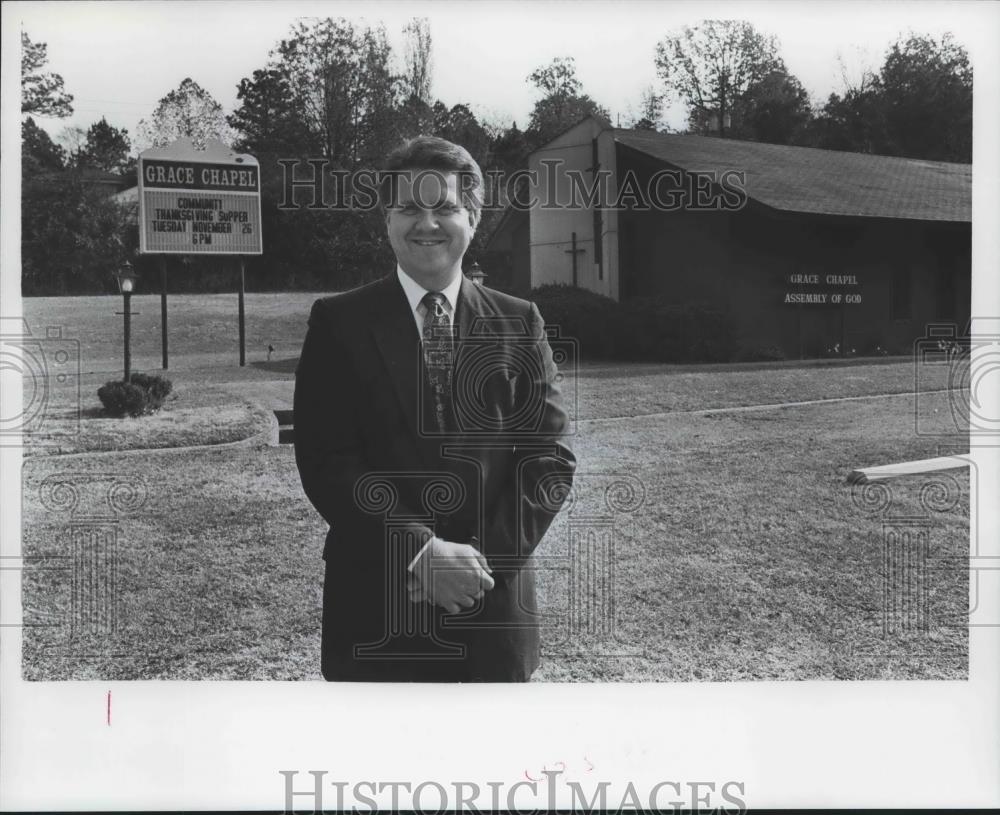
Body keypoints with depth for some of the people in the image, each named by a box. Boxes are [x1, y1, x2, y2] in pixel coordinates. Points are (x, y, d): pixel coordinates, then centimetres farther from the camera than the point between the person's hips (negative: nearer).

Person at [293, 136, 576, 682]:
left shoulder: (519, 324, 5)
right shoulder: (339, 323, 0)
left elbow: (550, 458, 1)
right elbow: (325, 463, -8)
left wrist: (484, 558, -11)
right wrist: (420, 553, -16)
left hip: (494, 601, 2)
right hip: (374, 612, -1)